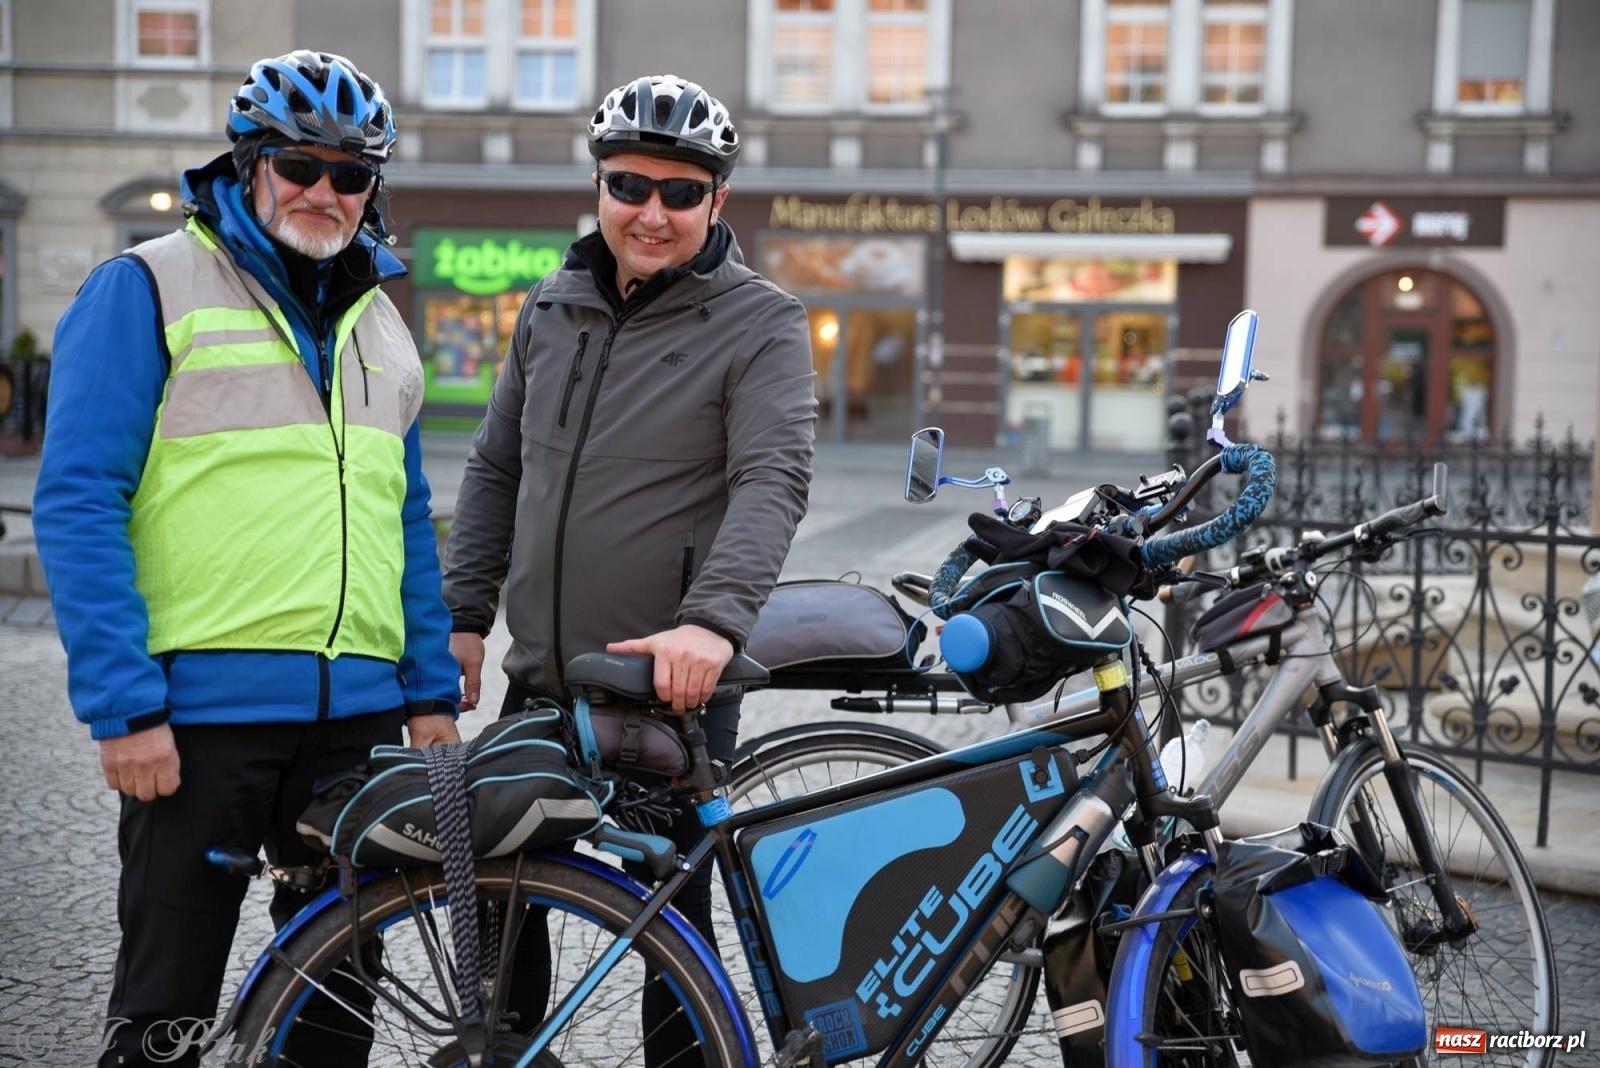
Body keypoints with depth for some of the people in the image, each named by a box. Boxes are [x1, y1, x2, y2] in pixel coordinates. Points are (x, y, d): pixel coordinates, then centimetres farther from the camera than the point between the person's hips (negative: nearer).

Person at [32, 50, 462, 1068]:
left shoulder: (377, 320, 17)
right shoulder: (147, 288, -2)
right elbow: (77, 505, -8)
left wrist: (433, 690, 12)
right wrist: (122, 706, -15)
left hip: (360, 715, 6)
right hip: (202, 707, -5)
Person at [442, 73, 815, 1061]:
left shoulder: (761, 325, -7)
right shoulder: (551, 309, 10)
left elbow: (774, 481, -21)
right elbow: (497, 469, 17)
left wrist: (713, 619, -36)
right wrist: (465, 615, 11)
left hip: (674, 684, -5)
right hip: (540, 680, 5)